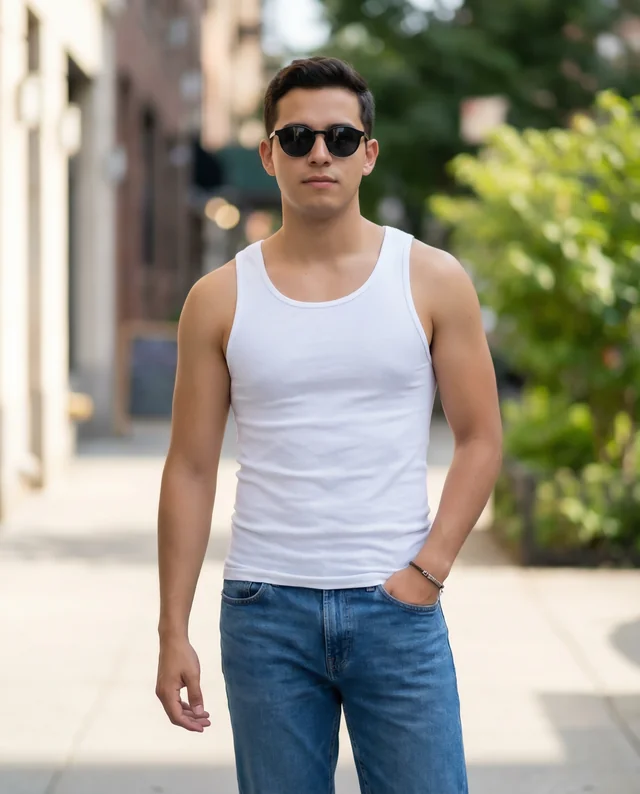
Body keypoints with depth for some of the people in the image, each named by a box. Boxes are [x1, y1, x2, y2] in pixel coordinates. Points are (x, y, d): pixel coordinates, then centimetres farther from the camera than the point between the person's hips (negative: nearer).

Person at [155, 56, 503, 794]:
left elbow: (479, 437, 3)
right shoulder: (220, 299, 3)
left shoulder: (433, 282, 1)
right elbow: (191, 469, 4)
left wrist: (429, 568, -7)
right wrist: (173, 630, 1)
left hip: (395, 604, -1)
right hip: (264, 609, 1)